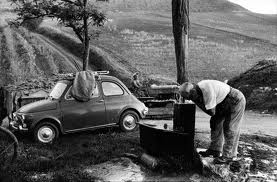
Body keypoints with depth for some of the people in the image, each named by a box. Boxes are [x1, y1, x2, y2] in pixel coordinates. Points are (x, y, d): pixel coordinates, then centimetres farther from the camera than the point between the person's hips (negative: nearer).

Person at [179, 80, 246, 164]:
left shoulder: (207, 89, -34)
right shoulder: (199, 89, -5)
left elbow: (212, 112, -28)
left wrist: (197, 102, -22)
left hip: (236, 101, -10)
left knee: (229, 128, -8)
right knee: (215, 122, 11)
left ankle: (229, 156, 1)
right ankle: (215, 150, 20)